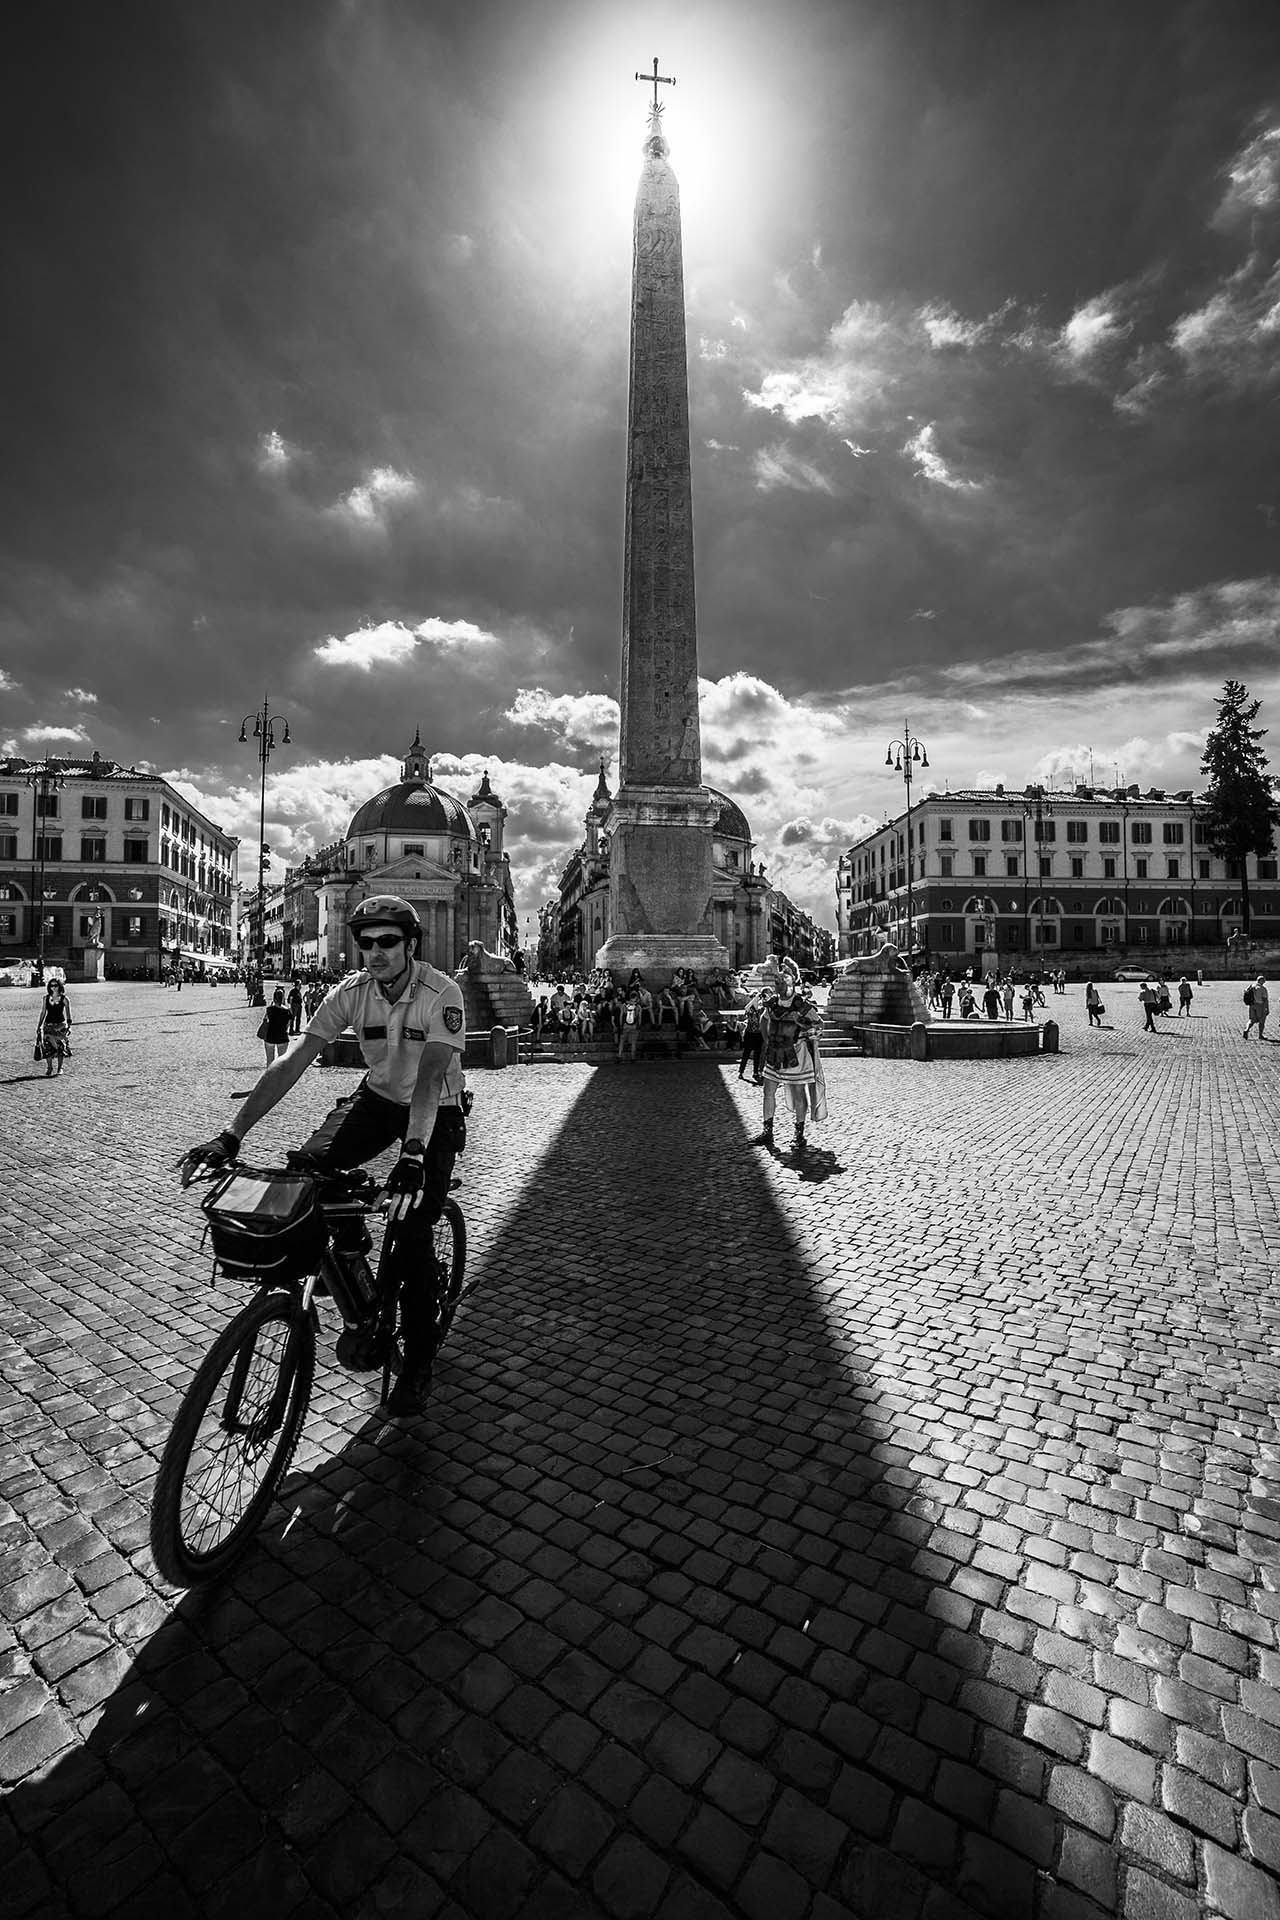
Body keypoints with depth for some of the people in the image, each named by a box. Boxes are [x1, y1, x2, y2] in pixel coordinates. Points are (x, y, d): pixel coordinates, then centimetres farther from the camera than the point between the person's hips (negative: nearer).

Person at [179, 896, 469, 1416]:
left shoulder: (441, 994, -27)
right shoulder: (351, 991, -15)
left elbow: (430, 1078, -38)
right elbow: (291, 1062, -21)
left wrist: (412, 1153, -52)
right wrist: (230, 1136, -28)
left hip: (437, 1110, -4)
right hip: (378, 1097, 4)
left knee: (412, 1229, -11)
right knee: (310, 1165, -20)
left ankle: (418, 1362, 10)